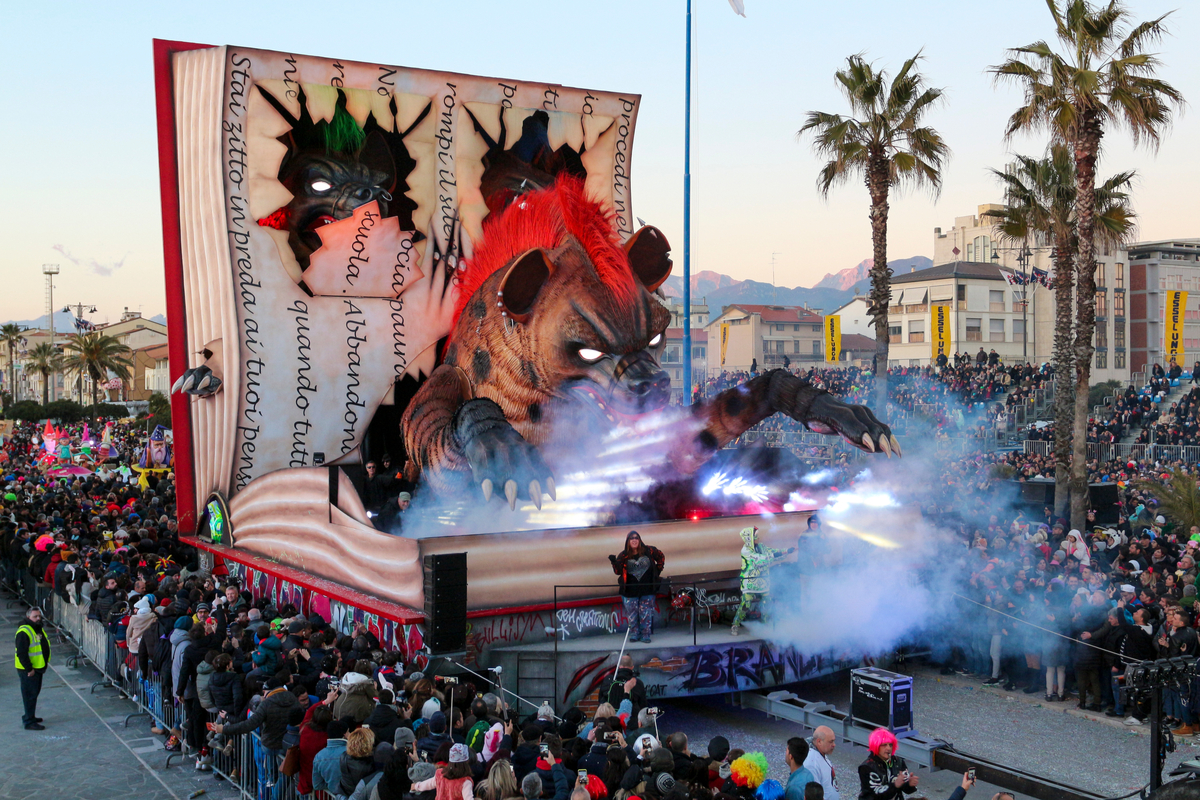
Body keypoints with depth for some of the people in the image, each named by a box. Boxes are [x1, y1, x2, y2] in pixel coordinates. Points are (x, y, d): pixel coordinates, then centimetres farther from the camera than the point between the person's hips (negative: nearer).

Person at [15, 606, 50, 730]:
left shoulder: (39, 629, 12)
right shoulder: (23, 632, -20)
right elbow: (21, 653, -24)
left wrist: (45, 663, 18)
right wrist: (29, 669, -23)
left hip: (38, 668, 10)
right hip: (28, 670, -10)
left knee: (35, 693, 19)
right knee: (30, 695, -6)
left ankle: (30, 716, 32)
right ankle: (29, 722, -1)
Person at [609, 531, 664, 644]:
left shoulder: (648, 551, 1)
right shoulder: (623, 556, 2)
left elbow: (661, 557, 16)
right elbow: (618, 571, 0)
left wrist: (658, 570, 10)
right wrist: (614, 562, -16)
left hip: (647, 589, 0)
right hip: (630, 591, 1)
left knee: (646, 613, 0)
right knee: (632, 613, 3)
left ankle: (645, 635, 8)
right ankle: (634, 634, 14)